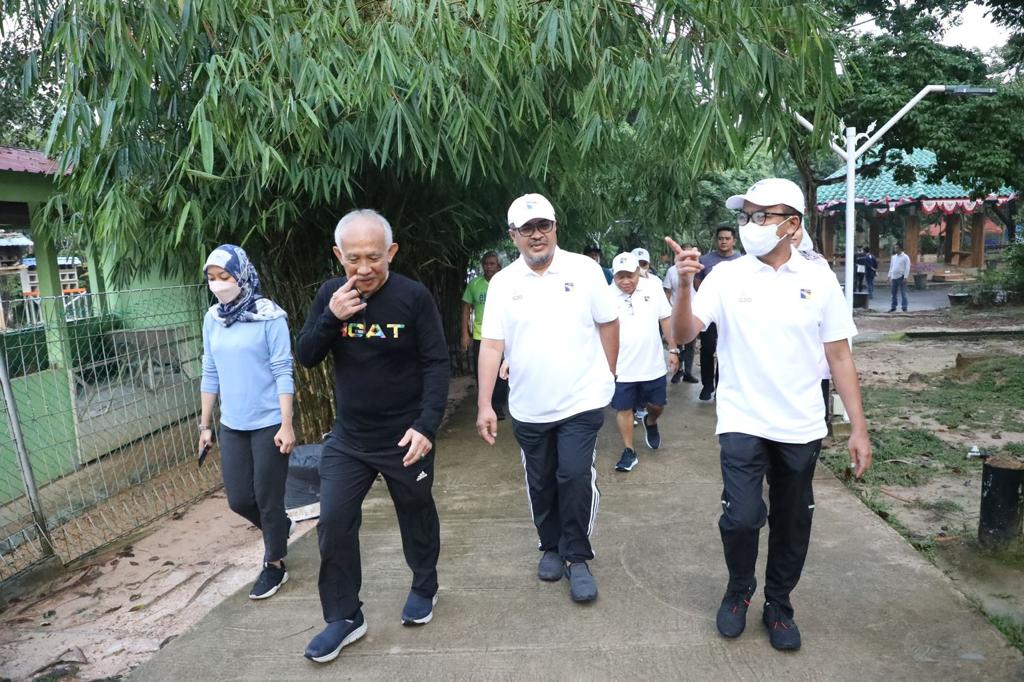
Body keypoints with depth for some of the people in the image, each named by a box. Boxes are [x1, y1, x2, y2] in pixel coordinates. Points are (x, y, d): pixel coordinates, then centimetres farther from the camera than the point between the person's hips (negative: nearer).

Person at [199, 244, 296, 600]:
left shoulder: (270, 316, -12)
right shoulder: (212, 319, 5)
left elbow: (283, 372, -12)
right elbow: (211, 374, 11)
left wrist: (287, 425, -16)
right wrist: (205, 424, 13)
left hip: (268, 424, -5)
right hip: (232, 425, 5)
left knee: (268, 498, 5)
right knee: (238, 499, 11)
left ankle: (275, 565, 26)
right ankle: (279, 529, 41)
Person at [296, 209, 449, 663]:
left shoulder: (413, 296, -14)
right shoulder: (330, 294, -1)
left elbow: (436, 364, -13)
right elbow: (306, 358, -1)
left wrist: (426, 425, -24)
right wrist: (330, 317, -19)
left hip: (405, 437, -3)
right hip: (347, 438, 3)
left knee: (416, 517, 15)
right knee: (334, 524, 1)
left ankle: (424, 587, 40)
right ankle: (344, 617, 18)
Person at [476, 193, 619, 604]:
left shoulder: (584, 269, -4)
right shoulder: (503, 283, -1)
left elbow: (608, 323, 3)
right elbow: (492, 345, -5)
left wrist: (608, 377, 3)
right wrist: (484, 405, -10)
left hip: (581, 401, -2)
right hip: (529, 408, 3)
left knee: (576, 477, -9)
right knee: (541, 484, 14)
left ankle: (577, 557, 12)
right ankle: (551, 547, 36)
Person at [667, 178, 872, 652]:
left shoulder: (820, 280, -1)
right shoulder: (726, 276, -5)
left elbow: (839, 356, 2)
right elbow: (684, 333, -13)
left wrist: (859, 429, 0)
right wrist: (684, 283, -30)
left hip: (801, 429, 2)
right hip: (743, 423, -2)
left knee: (792, 525, 12)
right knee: (742, 517, -11)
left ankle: (778, 605, 35)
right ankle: (739, 590, 20)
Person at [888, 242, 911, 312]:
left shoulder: (905, 257, -5)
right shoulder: (893, 257, 14)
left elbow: (907, 268, -9)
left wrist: (905, 277, -16)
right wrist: (889, 275, 13)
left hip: (901, 277, -6)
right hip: (894, 277, 6)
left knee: (903, 293, -4)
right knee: (894, 293, 10)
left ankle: (904, 308, -1)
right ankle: (893, 307, 17)